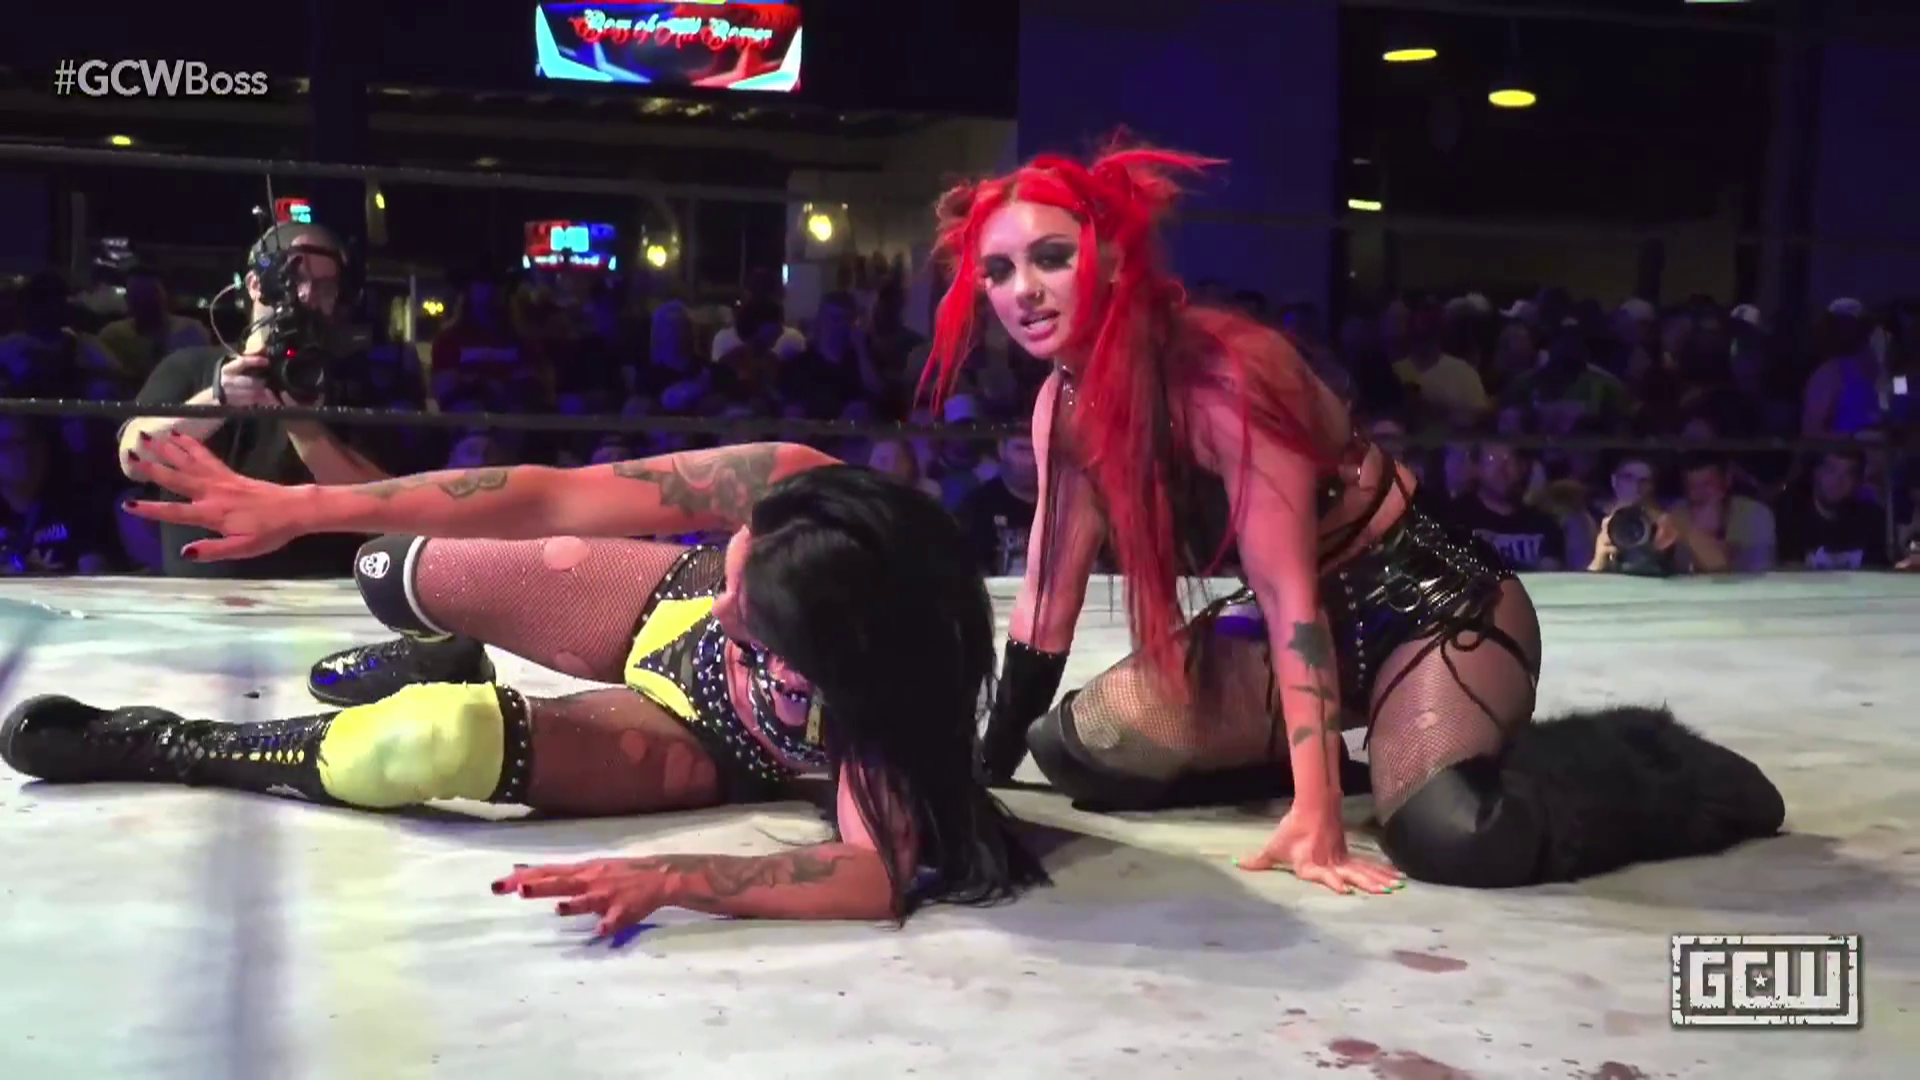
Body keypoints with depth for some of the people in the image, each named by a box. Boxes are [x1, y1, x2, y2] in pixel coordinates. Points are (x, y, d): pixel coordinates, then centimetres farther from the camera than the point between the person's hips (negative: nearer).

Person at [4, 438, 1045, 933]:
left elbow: (883, 875, -53)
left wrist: (673, 879, -58)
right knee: (389, 576, 1)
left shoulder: (883, 696, -42)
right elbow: (551, 500, -30)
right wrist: (302, 506, -28)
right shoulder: (790, 492, -35)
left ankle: (174, 747, 1)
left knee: (436, 743, -28)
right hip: (670, 613, 4)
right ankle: (435, 681, 42)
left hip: (704, 740, -4)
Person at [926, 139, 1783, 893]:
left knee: (1452, 838, -33)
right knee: (1073, 751, 0)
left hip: (1431, 603, -7)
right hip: (1307, 622, 7)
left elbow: (1290, 591, -28)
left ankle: (1650, 768, -2)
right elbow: (1049, 595, 4)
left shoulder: (1224, 371, -26)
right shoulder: (1066, 402, -3)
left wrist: (1314, 816, -31)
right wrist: (985, 769, 5)